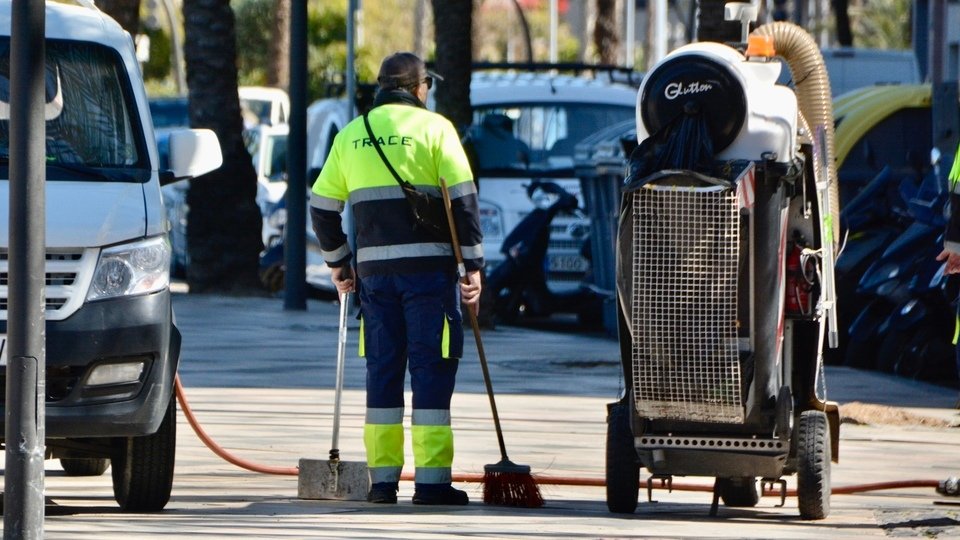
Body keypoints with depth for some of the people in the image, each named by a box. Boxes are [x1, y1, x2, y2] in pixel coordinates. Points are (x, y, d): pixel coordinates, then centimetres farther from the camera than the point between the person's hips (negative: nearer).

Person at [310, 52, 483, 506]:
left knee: (382, 371, 9)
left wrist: (337, 262, 24)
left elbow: (321, 207, 13)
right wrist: (473, 265, -3)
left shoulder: (351, 135, 12)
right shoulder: (434, 128, -2)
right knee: (432, 369, -2)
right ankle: (431, 480, -6)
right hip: (429, 265, -4)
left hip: (375, 268, 4)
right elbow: (463, 199, -7)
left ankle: (382, 477, 8)